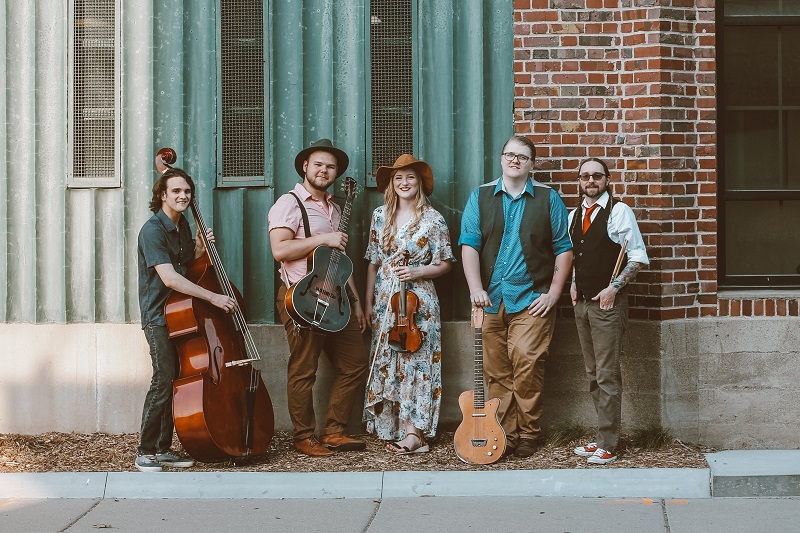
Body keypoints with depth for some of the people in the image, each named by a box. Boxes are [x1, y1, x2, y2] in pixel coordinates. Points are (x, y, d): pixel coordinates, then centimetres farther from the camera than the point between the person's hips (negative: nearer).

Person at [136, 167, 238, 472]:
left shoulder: (183, 225, 12)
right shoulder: (153, 230, -15)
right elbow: (169, 278, -25)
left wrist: (200, 248, 5)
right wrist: (213, 298, -27)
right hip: (158, 315, -8)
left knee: (178, 380, 5)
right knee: (163, 379, -16)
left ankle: (163, 449, 13)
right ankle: (145, 453, -9)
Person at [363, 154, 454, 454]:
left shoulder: (432, 219, -2)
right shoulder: (381, 216, 9)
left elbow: (445, 264, 1)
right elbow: (372, 261, 11)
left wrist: (418, 272, -16)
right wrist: (368, 303, 7)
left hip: (417, 301, -4)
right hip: (384, 301, 4)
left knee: (416, 363, -7)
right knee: (385, 363, 5)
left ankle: (415, 432, -7)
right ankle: (389, 427, 12)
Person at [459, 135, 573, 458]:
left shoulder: (548, 199, 7)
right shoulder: (480, 197, 10)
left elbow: (564, 249, 6)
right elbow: (469, 245, 2)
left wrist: (553, 293, -2)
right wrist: (476, 289, -9)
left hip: (532, 300, -2)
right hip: (490, 299, 2)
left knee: (527, 363, -11)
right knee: (496, 370, 2)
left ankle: (528, 433, 1)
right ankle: (505, 434, 11)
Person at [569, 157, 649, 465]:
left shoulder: (619, 212, -6)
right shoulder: (573, 216, 13)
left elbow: (638, 257, -7)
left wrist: (614, 287, -15)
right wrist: (573, 284, 11)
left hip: (608, 302, -7)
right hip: (582, 302, 7)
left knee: (607, 375, -7)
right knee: (593, 374, 11)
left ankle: (607, 445, -4)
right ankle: (604, 437, 19)